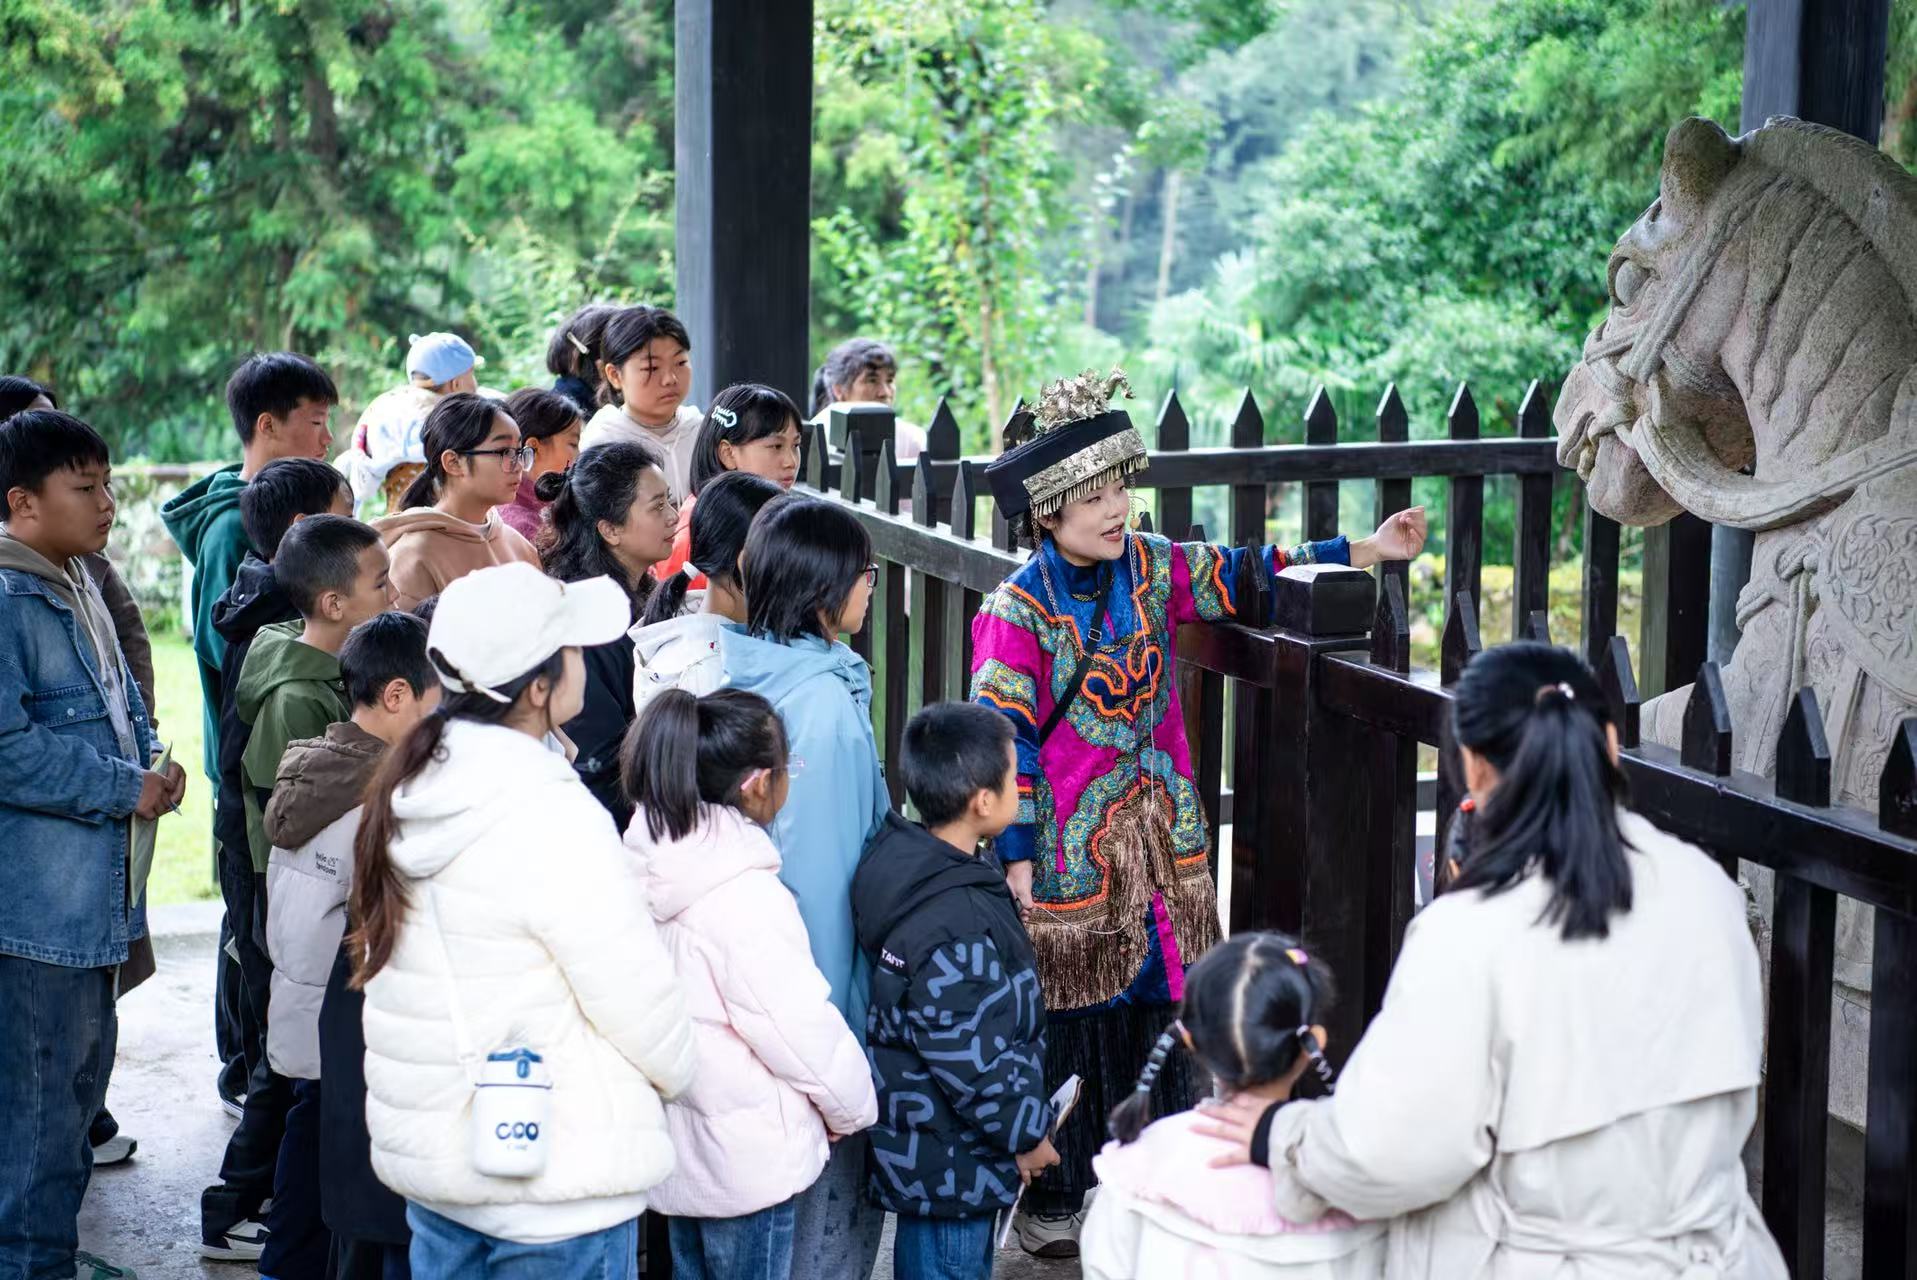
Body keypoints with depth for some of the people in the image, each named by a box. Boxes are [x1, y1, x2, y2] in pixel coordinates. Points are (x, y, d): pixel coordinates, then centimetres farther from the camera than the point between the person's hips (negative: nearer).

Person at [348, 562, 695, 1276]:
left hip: (423, 1143, 8)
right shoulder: (553, 822, -22)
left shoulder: (406, 792, 1)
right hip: (555, 1181, -8)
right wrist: (679, 1076, 4)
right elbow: (641, 1000, -15)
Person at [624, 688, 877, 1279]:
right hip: (746, 1160, -8)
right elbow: (803, 1027, -19)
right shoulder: (746, 896, -24)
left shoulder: (652, 866, 0)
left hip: (679, 1139, 8)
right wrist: (853, 1108, -1)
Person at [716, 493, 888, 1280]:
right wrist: (834, 1004, -16)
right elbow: (823, 862, -21)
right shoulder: (823, 698, -23)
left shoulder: (735, 672, 1)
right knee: (840, 1161, 4)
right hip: (819, 960, -8)